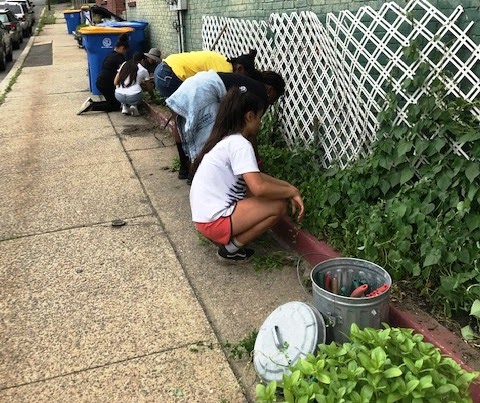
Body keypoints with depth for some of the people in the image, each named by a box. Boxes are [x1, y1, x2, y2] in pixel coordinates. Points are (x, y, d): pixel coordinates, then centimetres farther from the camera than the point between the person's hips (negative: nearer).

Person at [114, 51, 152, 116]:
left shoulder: (124, 65, 15)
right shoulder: (143, 70, 8)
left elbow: (115, 82, 13)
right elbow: (149, 88, 16)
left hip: (119, 96, 3)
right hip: (133, 97, -3)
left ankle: (124, 106, 15)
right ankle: (134, 106, 4)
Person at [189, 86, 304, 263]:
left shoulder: (225, 139, 13)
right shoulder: (239, 144, -17)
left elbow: (254, 176, 19)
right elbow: (259, 187, -27)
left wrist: (287, 186, 11)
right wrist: (292, 191, -11)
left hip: (205, 215, 10)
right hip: (214, 221, -10)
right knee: (279, 206, -8)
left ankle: (225, 237, 12)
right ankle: (230, 249, -2)